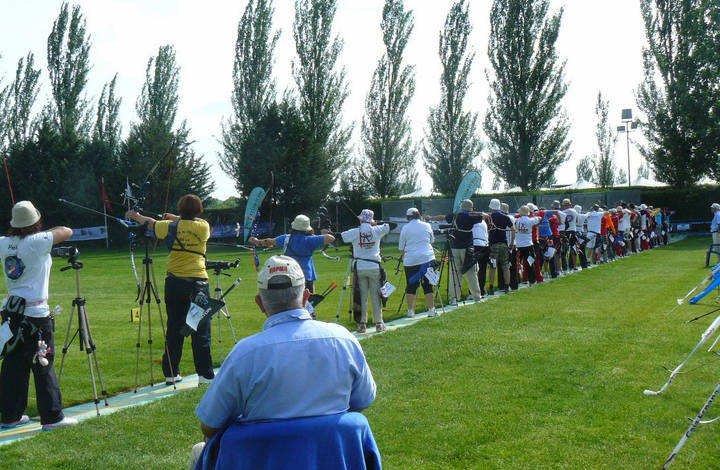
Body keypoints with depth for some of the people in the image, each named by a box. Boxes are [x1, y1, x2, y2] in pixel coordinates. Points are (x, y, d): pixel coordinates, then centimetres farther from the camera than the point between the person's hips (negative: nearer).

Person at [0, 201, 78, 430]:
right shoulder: (37, 242, -13)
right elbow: (67, 231, -6)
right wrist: (48, 232, 11)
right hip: (36, 314, -6)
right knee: (43, 366, -1)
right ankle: (52, 417, 2)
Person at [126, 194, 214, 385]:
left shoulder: (171, 226, 1)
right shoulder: (203, 226, -2)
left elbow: (151, 223, 19)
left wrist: (136, 216, 38)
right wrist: (174, 218, 28)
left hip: (174, 282, 2)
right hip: (198, 282, -2)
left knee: (174, 329, 10)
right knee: (201, 330, -1)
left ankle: (171, 373, 16)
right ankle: (205, 374, -2)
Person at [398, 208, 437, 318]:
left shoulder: (405, 228, 2)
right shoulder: (427, 226, 6)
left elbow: (401, 247, 7)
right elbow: (432, 241, 21)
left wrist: (404, 255, 24)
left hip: (410, 260, -1)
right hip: (427, 258, 1)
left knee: (411, 286, 6)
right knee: (428, 286, 4)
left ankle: (410, 311, 7)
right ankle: (431, 310, 3)